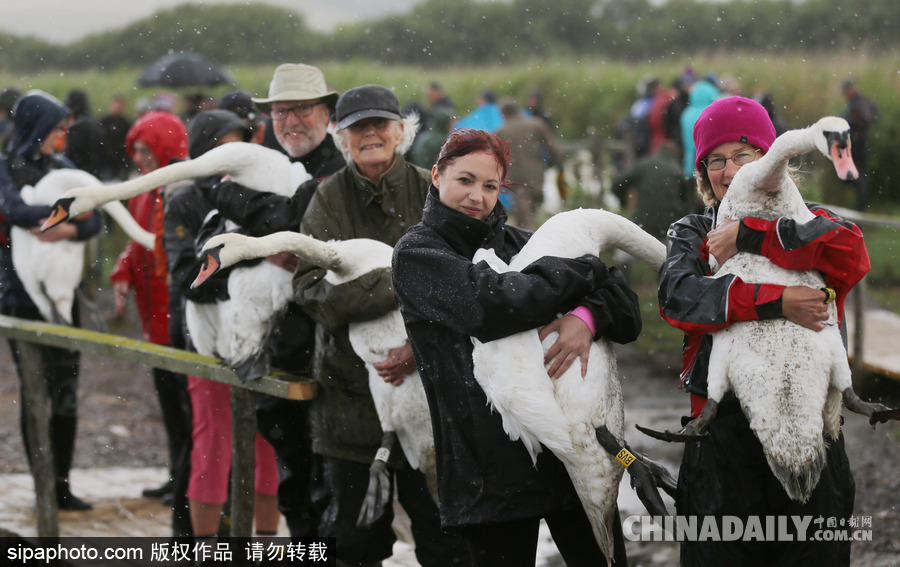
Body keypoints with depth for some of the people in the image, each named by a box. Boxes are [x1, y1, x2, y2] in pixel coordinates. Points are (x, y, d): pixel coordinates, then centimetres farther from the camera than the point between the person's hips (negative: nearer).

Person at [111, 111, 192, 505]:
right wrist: (123, 275, 10)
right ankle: (178, 472, 25)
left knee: (187, 394, -4)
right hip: (155, 310, 9)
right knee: (167, 392, 15)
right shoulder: (143, 191, 14)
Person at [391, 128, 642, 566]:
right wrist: (586, 270, -6)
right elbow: (495, 303, -18)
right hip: (491, 460, -4)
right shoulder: (416, 254, 1)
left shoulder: (516, 241, 14)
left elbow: (625, 306, 8)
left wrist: (588, 317, -16)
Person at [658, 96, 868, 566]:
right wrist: (775, 301, -22)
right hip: (722, 427, 0)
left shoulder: (802, 220, 9)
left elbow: (851, 253, -16)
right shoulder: (692, 234, 11)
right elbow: (677, 297, -12)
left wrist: (749, 237, -15)